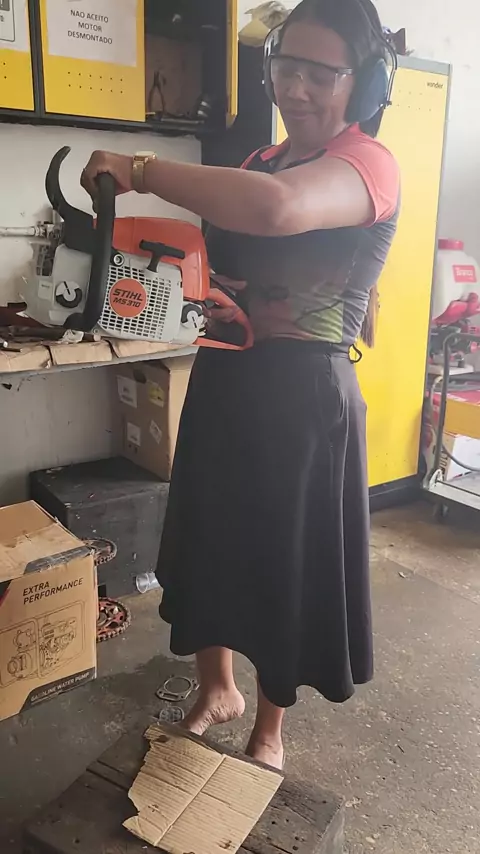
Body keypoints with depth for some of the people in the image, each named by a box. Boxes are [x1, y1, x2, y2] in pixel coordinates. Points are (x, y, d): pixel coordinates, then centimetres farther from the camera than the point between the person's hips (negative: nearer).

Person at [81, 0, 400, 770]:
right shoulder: (262, 162, 14)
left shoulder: (369, 162, -14)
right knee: (210, 540, 16)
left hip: (303, 394, -7)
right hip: (226, 380, 8)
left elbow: (278, 211, -36)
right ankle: (217, 691, 42)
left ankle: (269, 728, 34)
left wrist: (139, 169, -27)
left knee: (287, 561, 8)